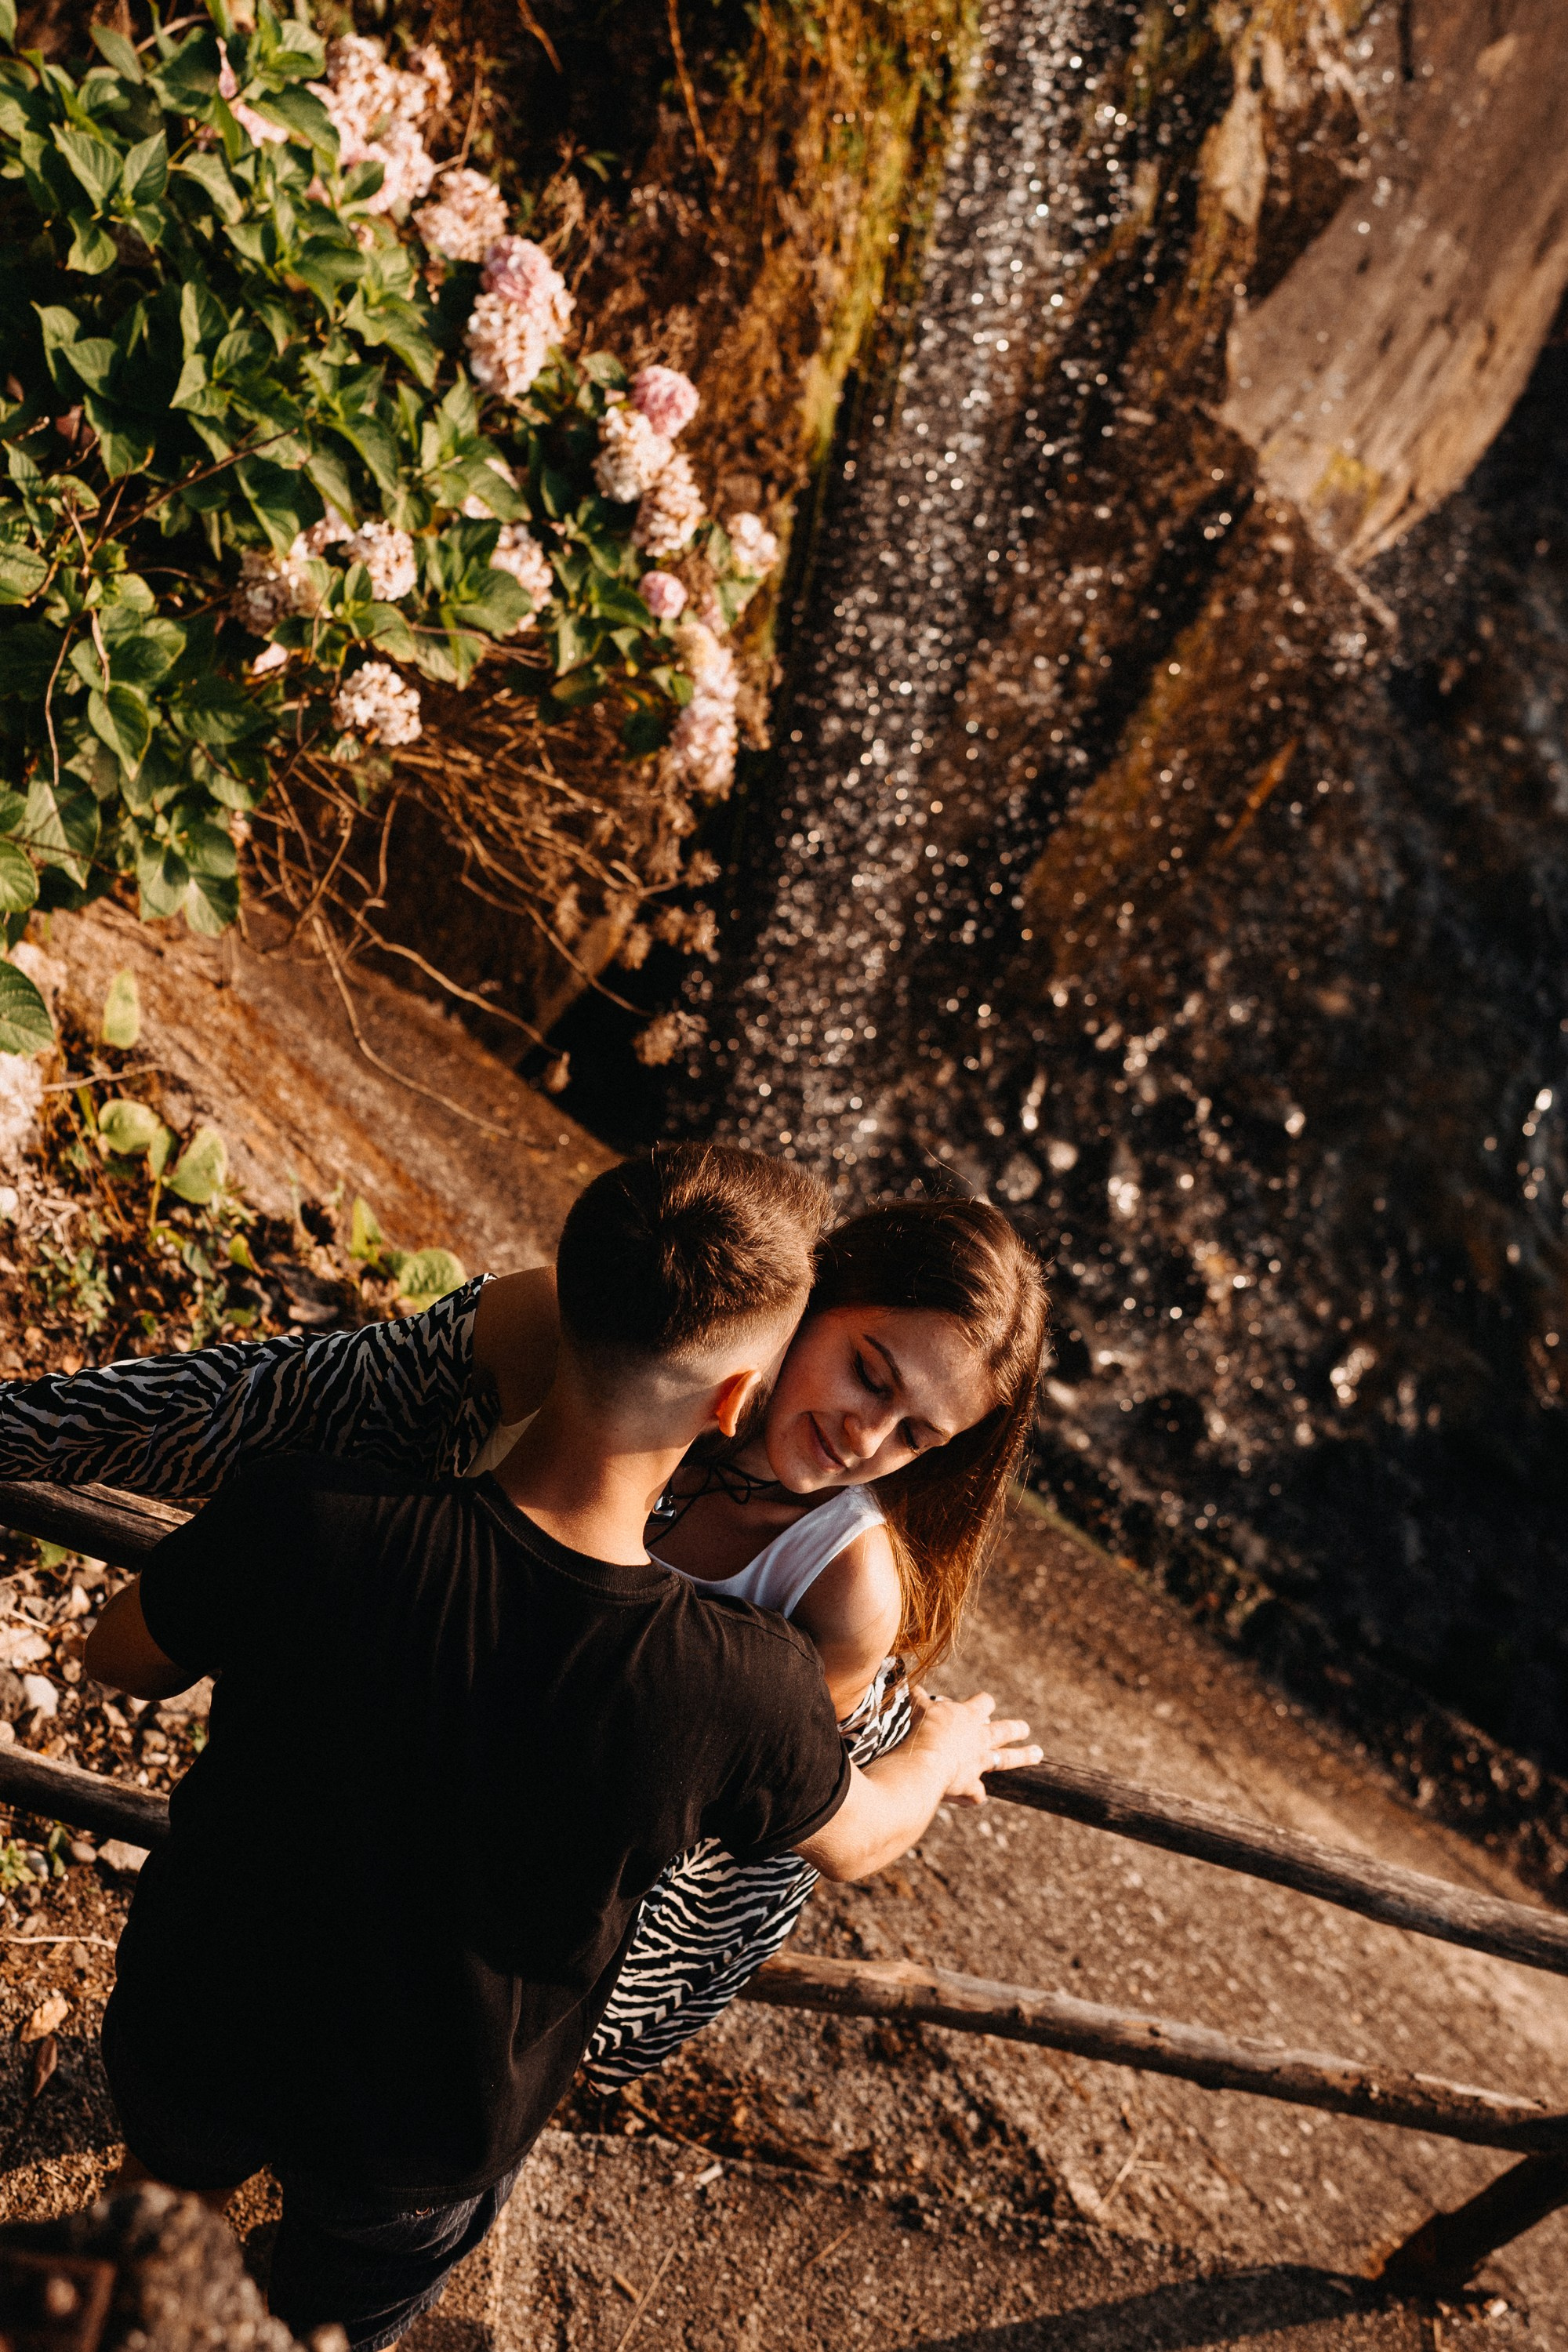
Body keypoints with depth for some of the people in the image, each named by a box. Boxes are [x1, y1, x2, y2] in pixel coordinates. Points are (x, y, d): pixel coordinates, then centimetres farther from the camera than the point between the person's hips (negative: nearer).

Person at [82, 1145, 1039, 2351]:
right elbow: (855, 1840, -9)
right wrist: (943, 1752, 14)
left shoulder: (305, 1522, -35)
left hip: (190, 2038, 2)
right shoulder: (742, 1689, -34)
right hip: (419, 2145, -1)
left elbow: (124, 1661, -11)